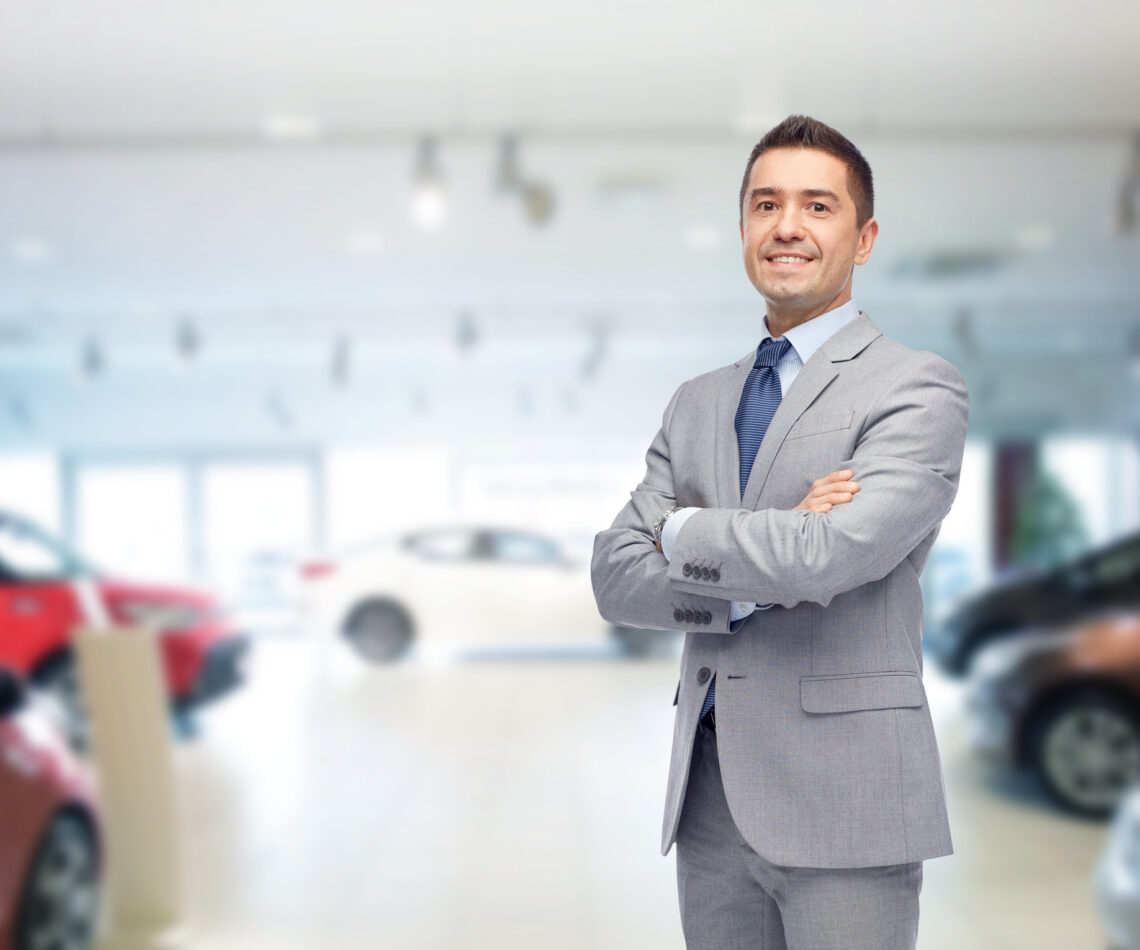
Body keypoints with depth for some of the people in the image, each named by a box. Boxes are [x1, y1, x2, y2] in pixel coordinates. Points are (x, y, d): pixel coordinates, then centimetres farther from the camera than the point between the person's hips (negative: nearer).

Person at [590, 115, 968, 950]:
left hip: (842, 804, -5)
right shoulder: (697, 404, 14)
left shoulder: (918, 389, -5)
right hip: (710, 798, 5)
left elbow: (830, 558, -20)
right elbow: (616, 578, 4)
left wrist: (683, 530, -3)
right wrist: (754, 586, -13)